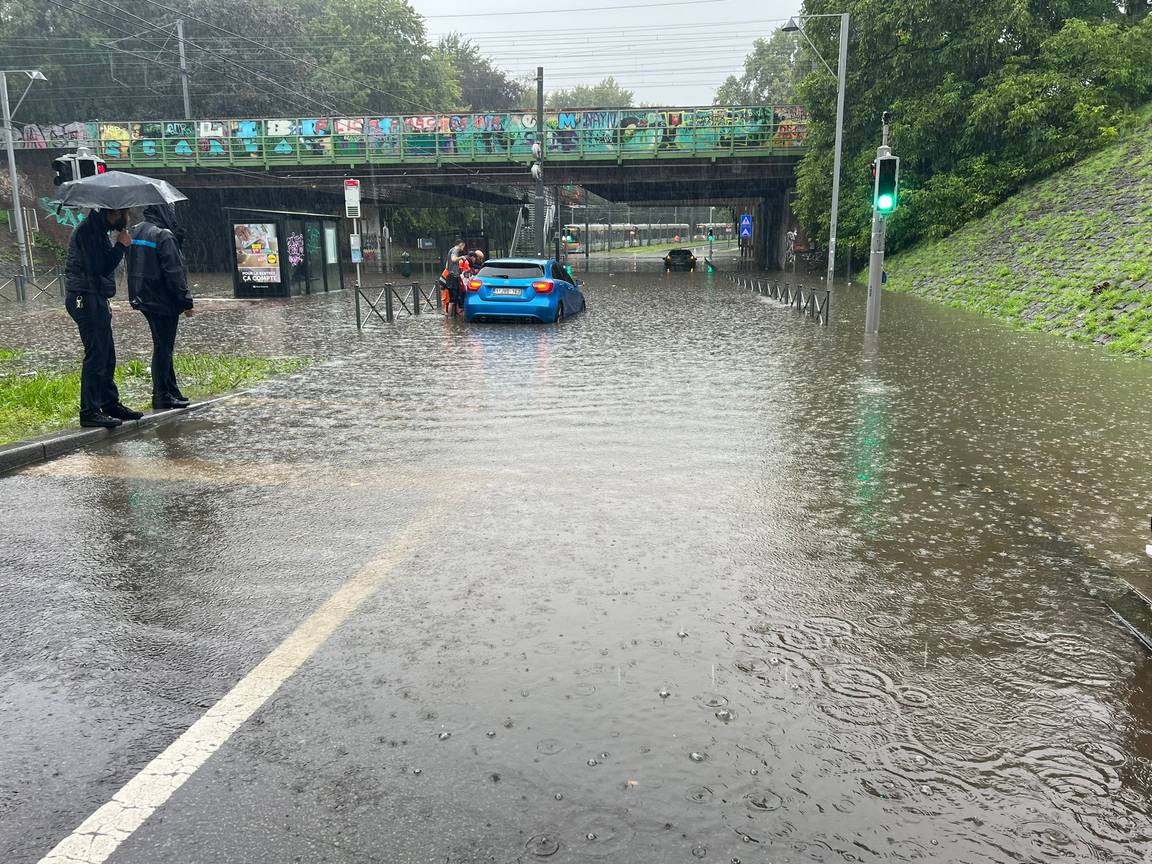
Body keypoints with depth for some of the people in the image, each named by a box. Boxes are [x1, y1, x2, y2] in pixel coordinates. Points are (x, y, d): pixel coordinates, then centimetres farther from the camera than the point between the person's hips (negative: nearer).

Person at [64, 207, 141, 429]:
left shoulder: (99, 230, 16)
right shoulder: (87, 231, -15)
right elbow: (99, 268, -23)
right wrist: (121, 246, -15)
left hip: (96, 299, 10)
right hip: (86, 300, -10)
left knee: (107, 356, 14)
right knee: (96, 356, -9)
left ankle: (111, 404, 24)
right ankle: (89, 412, -4)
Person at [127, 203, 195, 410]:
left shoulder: (135, 232, 9)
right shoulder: (164, 236, -17)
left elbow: (133, 266, 16)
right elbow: (174, 271, -19)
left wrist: (137, 296, 22)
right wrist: (186, 300, -13)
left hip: (143, 298, 9)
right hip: (163, 300, -9)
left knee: (162, 346, 16)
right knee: (163, 348, -2)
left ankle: (172, 391, 23)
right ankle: (162, 396, 3)